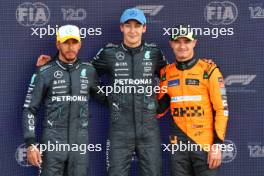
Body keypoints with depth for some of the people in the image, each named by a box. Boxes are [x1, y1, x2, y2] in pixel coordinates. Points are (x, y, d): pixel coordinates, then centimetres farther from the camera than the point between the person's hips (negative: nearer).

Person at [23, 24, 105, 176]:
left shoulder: (88, 71, 7)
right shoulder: (45, 73, -2)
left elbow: (104, 97, 20)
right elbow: (30, 109, -1)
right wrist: (31, 144, -8)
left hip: (80, 142, 3)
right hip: (53, 142, -3)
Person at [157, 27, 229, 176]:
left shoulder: (208, 70, -6)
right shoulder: (166, 73, 7)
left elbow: (221, 109, -7)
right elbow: (160, 107, 16)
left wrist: (217, 144, -12)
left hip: (205, 142, -4)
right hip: (178, 143, 4)